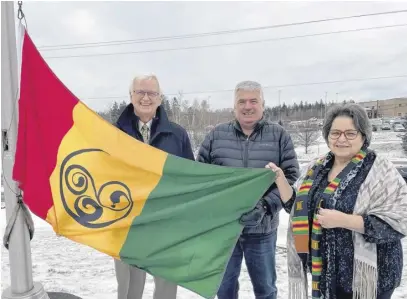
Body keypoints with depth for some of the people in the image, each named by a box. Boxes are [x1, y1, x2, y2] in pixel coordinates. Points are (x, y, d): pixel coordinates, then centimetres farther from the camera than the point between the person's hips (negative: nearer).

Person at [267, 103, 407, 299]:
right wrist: (280, 178, -6)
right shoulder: (318, 167, 4)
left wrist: (343, 220, -27)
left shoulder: (380, 170, -12)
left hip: (365, 275, -5)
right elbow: (298, 206, 9)